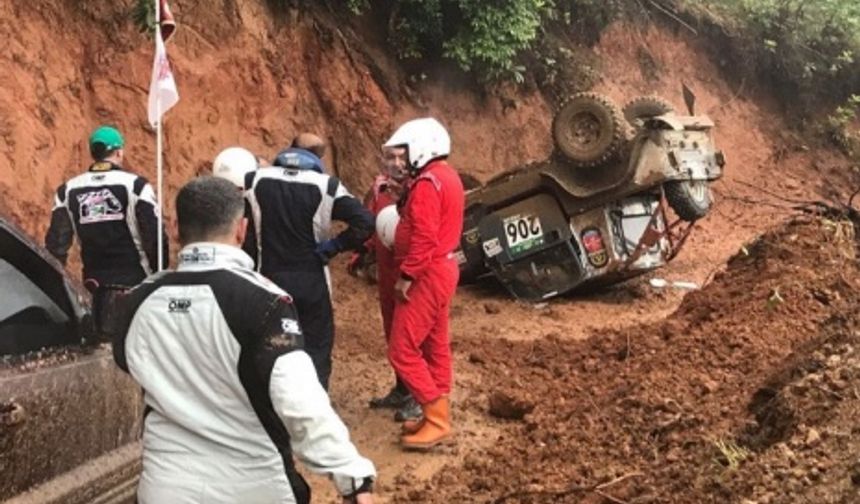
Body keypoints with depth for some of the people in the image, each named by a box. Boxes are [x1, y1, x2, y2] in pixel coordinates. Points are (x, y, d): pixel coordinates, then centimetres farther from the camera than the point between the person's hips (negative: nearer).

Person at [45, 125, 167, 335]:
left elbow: (57, 241, 5)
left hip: (96, 282, 4)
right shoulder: (135, 186, -8)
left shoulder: (68, 191, 4)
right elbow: (154, 236, -10)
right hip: (135, 279, -4)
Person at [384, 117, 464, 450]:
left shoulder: (427, 182, -19)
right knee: (435, 347, 15)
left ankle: (437, 420, -5)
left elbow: (424, 237, -25)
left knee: (403, 351, -7)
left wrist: (407, 276, -21)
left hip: (428, 274, -11)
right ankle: (436, 415, 22)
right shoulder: (447, 177, 14)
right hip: (443, 268, 11)